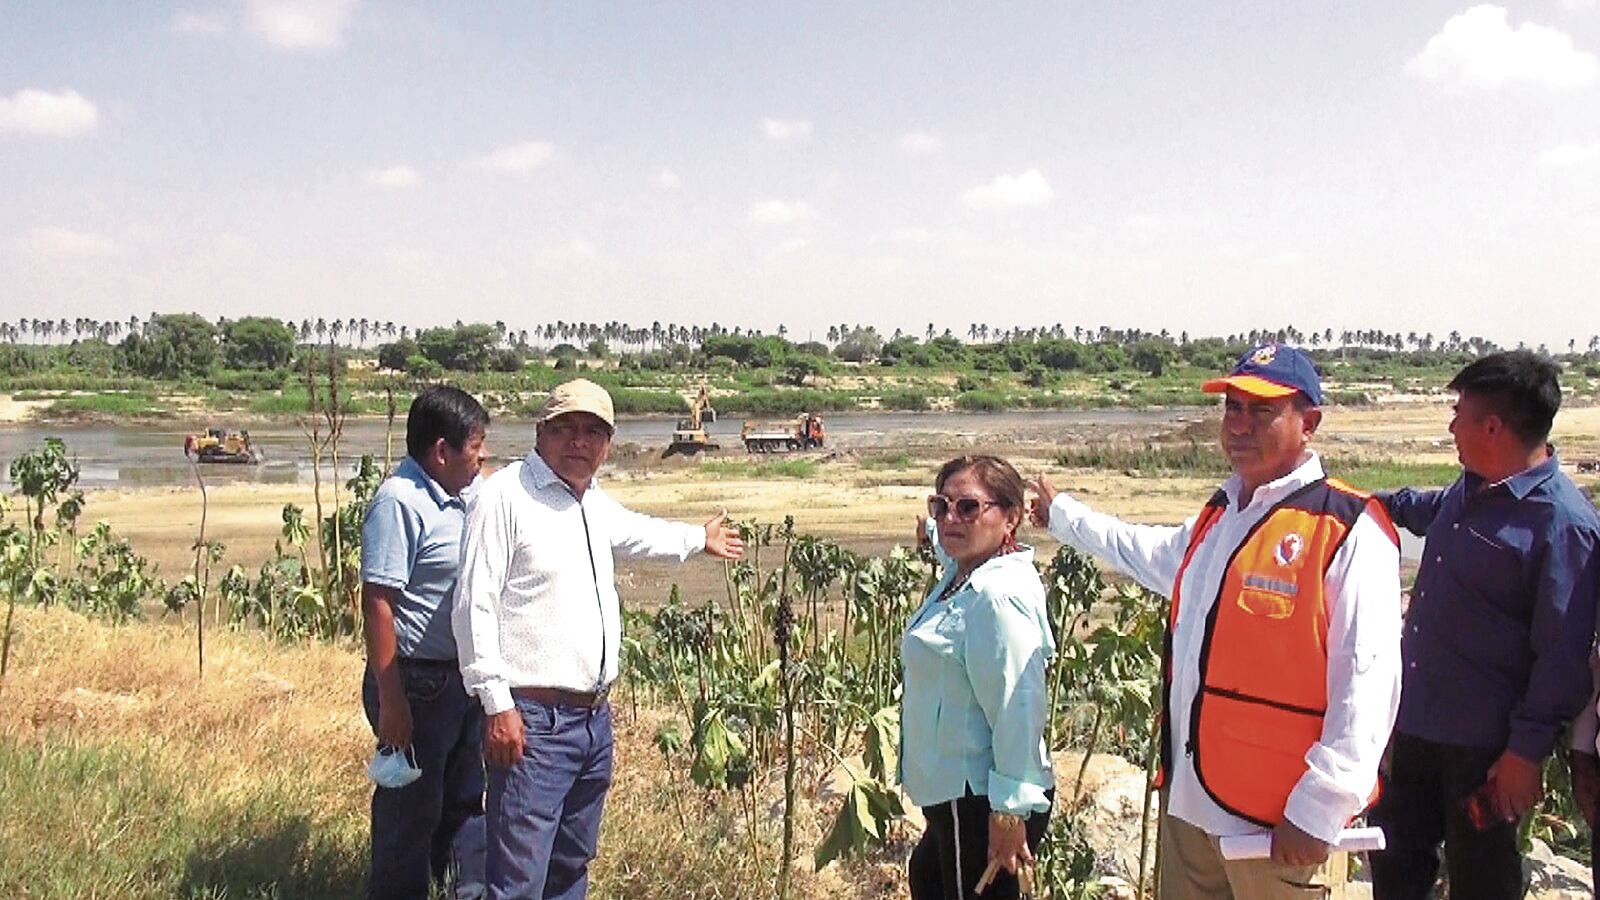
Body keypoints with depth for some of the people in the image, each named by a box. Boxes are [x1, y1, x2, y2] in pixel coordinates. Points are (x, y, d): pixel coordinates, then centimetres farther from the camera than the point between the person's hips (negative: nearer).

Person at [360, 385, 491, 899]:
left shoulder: (462, 496, 9)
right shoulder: (399, 502, -18)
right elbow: (376, 605, -21)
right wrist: (391, 701, -22)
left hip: (465, 678, 9)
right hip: (418, 682, -9)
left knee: (464, 802, 21)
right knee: (411, 810, 5)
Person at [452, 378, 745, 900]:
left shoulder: (592, 500, 14)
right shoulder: (506, 496, -12)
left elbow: (633, 532, 37)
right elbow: (475, 604, -17)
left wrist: (699, 539, 52)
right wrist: (497, 706, -20)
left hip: (595, 718, 9)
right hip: (533, 722, -9)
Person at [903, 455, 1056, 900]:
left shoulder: (999, 594, -24)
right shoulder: (960, 576, 8)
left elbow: (1019, 708, -28)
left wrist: (1010, 811, -27)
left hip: (981, 799, -11)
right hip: (956, 792, 11)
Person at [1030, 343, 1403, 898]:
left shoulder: (1348, 531, -14)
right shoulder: (1218, 518, 12)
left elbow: (1368, 684, -19)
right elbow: (1151, 554, 34)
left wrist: (1318, 811, -21)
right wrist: (1060, 514, 42)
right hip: (1187, 801, 8)